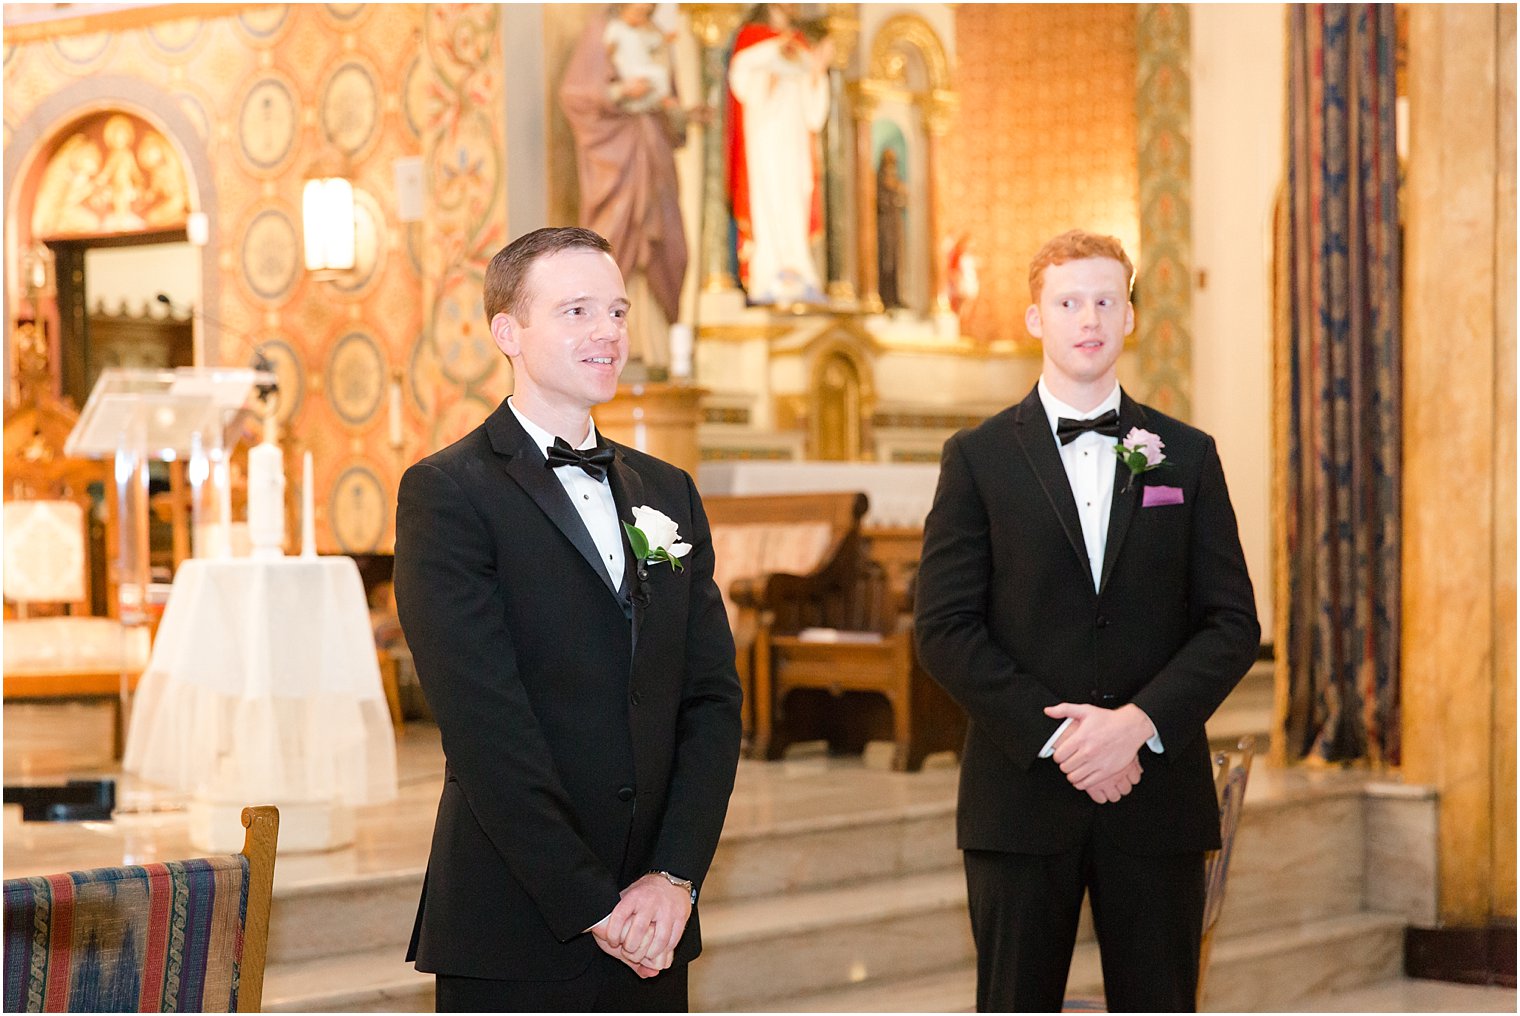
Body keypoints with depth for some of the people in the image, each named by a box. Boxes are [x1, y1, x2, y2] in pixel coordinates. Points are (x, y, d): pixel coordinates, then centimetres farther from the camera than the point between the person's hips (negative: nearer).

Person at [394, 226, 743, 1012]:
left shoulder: (667, 494, 14)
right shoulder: (446, 494, -5)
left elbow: (712, 696, 8)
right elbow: (485, 726, -13)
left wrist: (676, 875, -6)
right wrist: (593, 904, -15)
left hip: (651, 934, 5)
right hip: (515, 934, -5)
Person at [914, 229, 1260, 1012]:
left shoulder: (1186, 456, 9)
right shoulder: (979, 458, 4)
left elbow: (1233, 623, 3)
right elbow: (944, 627, -3)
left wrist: (1140, 721, -12)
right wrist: (1053, 734, -13)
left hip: (1157, 791, 1)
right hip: (1022, 796, -1)